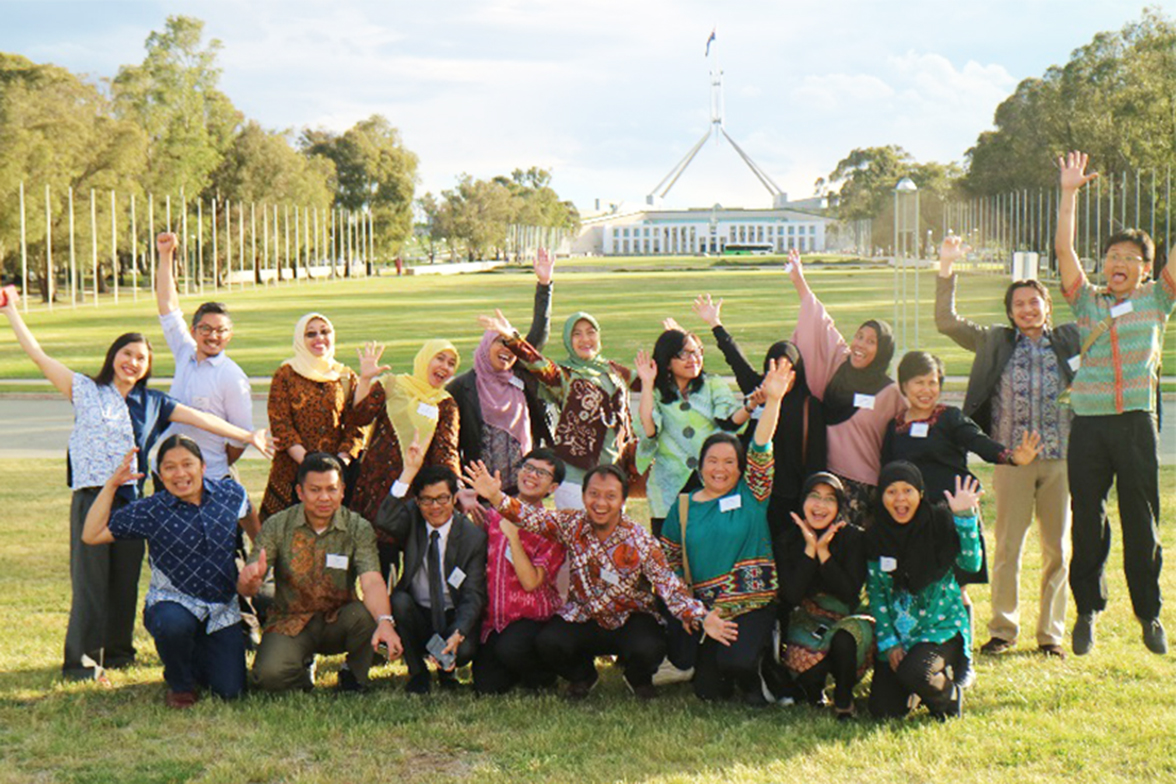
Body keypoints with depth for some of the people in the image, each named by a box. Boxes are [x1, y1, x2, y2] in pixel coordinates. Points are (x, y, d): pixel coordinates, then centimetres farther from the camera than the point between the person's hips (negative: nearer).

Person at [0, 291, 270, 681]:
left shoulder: (153, 402, 14)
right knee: (90, 577, -6)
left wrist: (248, 436, 11)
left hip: (132, 498, 3)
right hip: (91, 495, -3)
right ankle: (81, 660, -2)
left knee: (126, 578, 8)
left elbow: (201, 419, 12)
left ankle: (118, 650, 23)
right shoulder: (85, 390, 6)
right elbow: (38, 354, 4)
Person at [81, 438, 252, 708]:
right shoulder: (150, 512, -8)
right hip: (172, 602, -3)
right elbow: (91, 535, -11)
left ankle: (194, 657, 32)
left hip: (223, 609, 3)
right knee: (173, 623, -40)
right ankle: (179, 684, -4)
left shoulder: (231, 494, -2)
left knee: (230, 691, -5)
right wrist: (112, 485, -16)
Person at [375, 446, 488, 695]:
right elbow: (385, 522, -29)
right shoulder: (411, 518, -4)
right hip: (415, 615, 1)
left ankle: (447, 672, 9)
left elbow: (473, 595, -13)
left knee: (465, 650, -31)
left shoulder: (473, 536, -8)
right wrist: (409, 471, -34)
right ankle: (417, 673, -8)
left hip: (454, 618, -1)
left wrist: (457, 635, -30)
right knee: (399, 600, -31)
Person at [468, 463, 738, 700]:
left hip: (631, 618, -2)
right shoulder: (570, 524, -10)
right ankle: (582, 675, 13)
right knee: (549, 642, -25)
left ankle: (638, 679, 10)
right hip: (583, 618, 2)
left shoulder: (640, 542, -18)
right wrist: (496, 497, -34)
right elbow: (530, 518, -15)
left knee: (648, 651, -32)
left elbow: (669, 587, -20)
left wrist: (702, 618, -34)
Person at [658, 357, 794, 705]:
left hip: (754, 602, -2)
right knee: (707, 690, -6)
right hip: (703, 608, 2)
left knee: (737, 661, -27)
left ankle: (751, 676, 9)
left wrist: (772, 401, -25)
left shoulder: (751, 496, 3)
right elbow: (669, 561, 14)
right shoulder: (683, 507, 9)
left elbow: (761, 450, -11)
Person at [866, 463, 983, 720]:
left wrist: (965, 518, -28)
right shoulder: (876, 537, 1)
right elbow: (876, 593, 3)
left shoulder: (940, 521, -6)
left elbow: (971, 564, -18)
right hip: (896, 631, 3)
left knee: (914, 673, -33)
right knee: (883, 709, -10)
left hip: (941, 625, -3)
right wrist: (888, 643, -5)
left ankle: (950, 695, 2)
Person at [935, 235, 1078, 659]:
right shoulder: (995, 343, 8)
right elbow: (946, 321, 5)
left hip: (1060, 458, 1)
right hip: (1011, 460, -1)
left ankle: (1052, 632, 15)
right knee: (1007, 546, 1)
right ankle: (1003, 630, 12)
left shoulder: (1067, 340, 9)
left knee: (1057, 548, 5)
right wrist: (946, 268, -1)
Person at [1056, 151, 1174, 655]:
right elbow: (1064, 249, 3)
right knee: (1087, 522, 5)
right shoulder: (1087, 302, 9)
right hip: (1088, 425, 1)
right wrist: (1069, 193, -2)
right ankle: (1087, 610, 17)